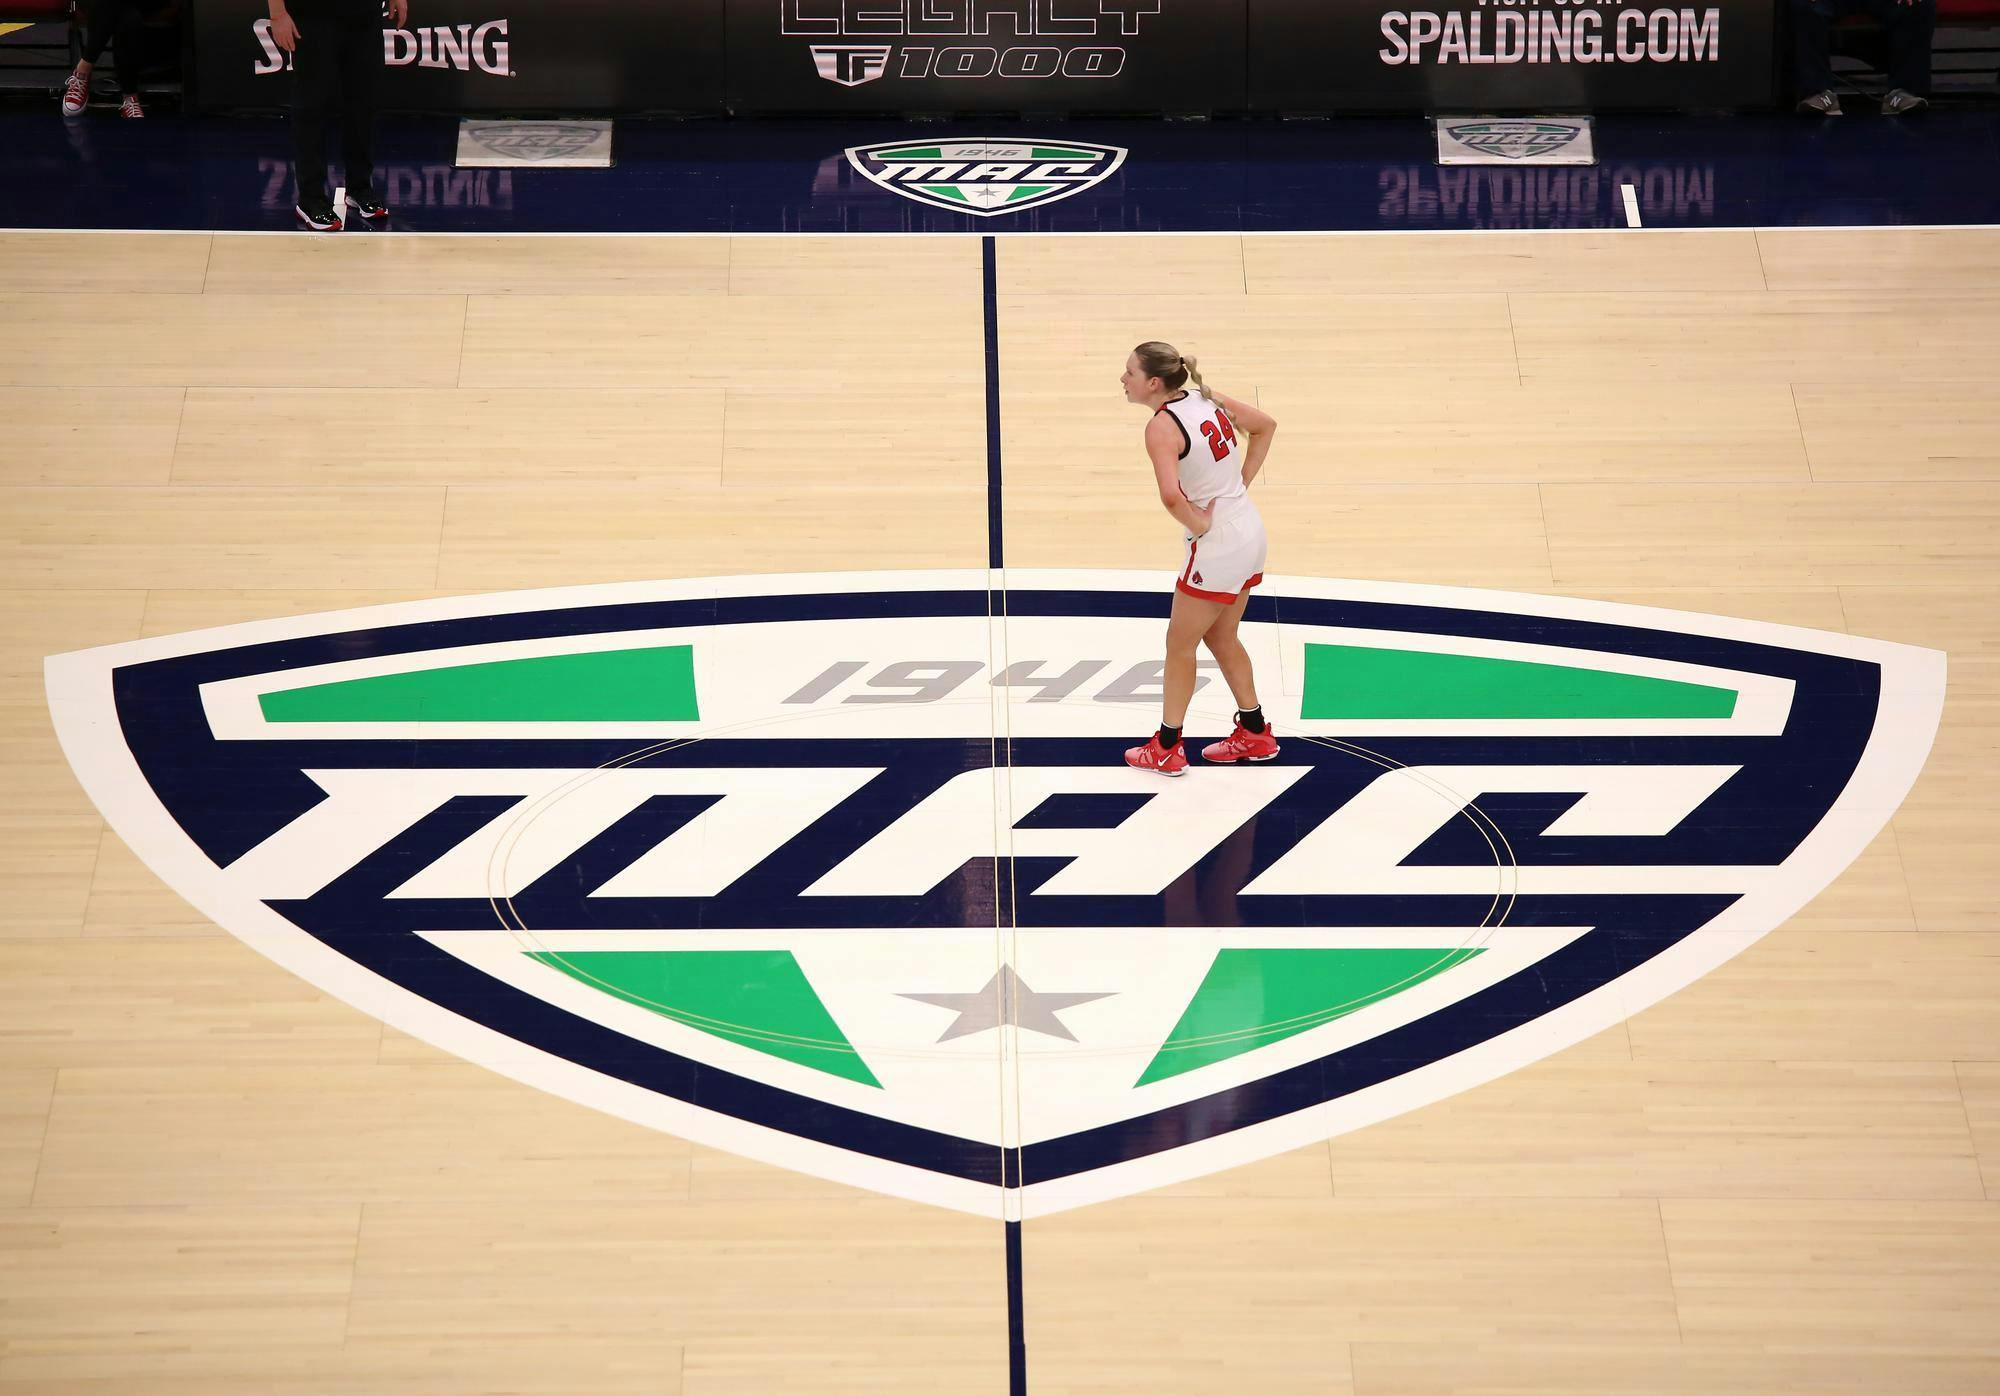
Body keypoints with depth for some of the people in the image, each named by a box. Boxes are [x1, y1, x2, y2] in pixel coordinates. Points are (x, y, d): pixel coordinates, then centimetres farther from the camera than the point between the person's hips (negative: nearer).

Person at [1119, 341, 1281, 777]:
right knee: (1220, 637, 24)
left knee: (1180, 643, 8)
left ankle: (1166, 749, 18)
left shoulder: (1162, 427, -22)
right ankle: (1255, 734, 34)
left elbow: (1170, 496, -36)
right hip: (1250, 531, 9)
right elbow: (1266, 425, 16)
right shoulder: (1207, 399, 3)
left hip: (1218, 545, -9)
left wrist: (1198, 524, -17)